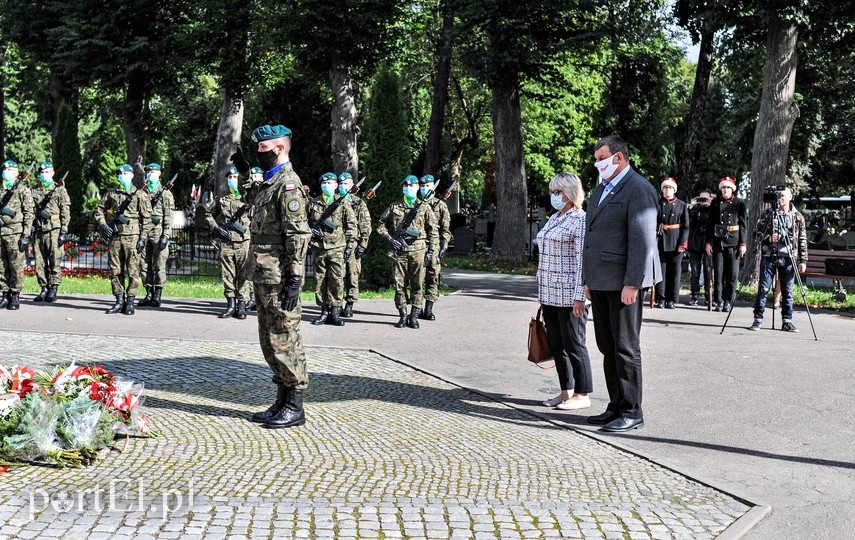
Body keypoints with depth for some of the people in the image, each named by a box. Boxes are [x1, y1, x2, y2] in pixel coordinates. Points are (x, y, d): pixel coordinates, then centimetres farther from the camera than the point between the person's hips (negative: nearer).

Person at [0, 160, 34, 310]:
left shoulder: (23, 190, -1)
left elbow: (29, 214, -5)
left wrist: (26, 235, -11)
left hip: (15, 233, -5)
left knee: (16, 266, -3)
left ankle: (15, 296, 3)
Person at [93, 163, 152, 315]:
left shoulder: (140, 194, 2)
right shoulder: (111, 193, 14)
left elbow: (147, 218, -1)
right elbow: (99, 209, 19)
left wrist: (143, 238, -7)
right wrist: (102, 224, 1)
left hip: (132, 237, -4)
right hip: (114, 237, 4)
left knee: (132, 270, -4)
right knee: (115, 270, 6)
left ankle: (130, 302, 2)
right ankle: (119, 301, 13)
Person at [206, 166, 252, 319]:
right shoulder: (222, 199, 14)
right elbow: (209, 215, 21)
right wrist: (215, 227, 6)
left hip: (243, 242, -3)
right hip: (226, 243, 3)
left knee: (243, 275, -1)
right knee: (227, 275, 5)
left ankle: (242, 305, 5)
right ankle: (230, 305, 14)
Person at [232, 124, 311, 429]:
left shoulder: (288, 184, -13)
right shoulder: (268, 182, 16)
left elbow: (299, 235, -20)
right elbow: (255, 199, 42)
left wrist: (294, 280, -24)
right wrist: (244, 171, 34)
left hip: (279, 278, -10)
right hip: (263, 277, 10)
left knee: (284, 341, -4)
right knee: (270, 341, 13)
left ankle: (295, 407, 3)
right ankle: (282, 402, 21)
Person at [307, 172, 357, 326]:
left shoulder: (343, 204, 3)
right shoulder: (313, 203, 9)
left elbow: (351, 225, 4)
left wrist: (350, 245, -1)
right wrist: (311, 230, -2)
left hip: (337, 248, -2)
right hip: (318, 248, 3)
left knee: (336, 280, -5)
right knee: (320, 279, 5)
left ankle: (335, 312, 1)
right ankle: (324, 311, 13)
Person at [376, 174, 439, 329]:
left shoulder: (424, 207, 7)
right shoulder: (394, 207, 11)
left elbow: (434, 232, 6)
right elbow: (381, 225, 15)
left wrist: (431, 252, -1)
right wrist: (389, 238, -2)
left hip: (418, 251, -1)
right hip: (399, 251, 1)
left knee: (417, 284, 0)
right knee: (400, 284, 1)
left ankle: (414, 316, 8)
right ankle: (403, 315, 10)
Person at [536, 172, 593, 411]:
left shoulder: (580, 220, -10)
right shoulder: (553, 219, 16)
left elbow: (582, 261, -15)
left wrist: (579, 296, -20)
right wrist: (542, 292, 19)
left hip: (569, 295, -8)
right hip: (549, 294, 8)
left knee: (573, 344, 0)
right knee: (556, 345, 12)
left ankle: (582, 395, 10)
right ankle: (566, 391, 21)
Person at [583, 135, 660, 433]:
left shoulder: (638, 189, -10)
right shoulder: (601, 188, 19)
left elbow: (643, 240, -17)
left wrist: (632, 284, -21)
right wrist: (589, 279, 17)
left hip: (623, 282, -9)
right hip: (600, 282, 9)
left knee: (626, 348, -2)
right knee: (608, 348, 12)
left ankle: (631, 412, 7)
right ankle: (616, 407, 21)